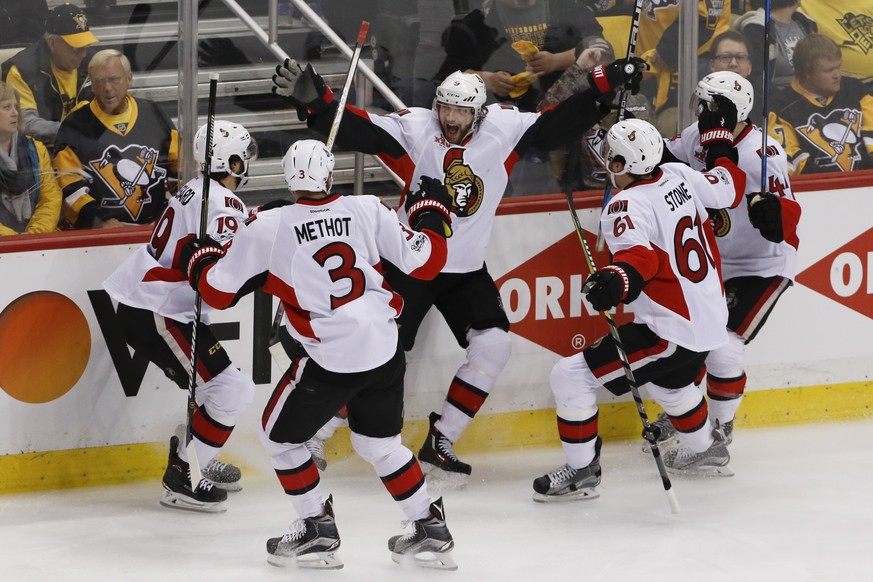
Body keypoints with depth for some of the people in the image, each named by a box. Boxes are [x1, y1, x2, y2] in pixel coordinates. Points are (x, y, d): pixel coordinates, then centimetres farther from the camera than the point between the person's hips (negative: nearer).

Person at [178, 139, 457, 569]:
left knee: (281, 436, 18)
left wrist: (199, 260, 24)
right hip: (384, 352, 4)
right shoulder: (368, 211, -2)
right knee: (379, 441, 25)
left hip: (329, 361, -4)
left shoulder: (267, 228, -7)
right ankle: (430, 528, 25)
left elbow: (219, 291, 2)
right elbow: (424, 262, 5)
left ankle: (318, 529, 17)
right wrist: (432, 210, 23)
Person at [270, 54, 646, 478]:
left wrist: (606, 84, -7)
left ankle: (439, 442, 4)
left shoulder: (504, 128, -5)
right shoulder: (414, 129, -15)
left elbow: (558, 125, 1)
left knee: (494, 345, -8)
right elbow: (352, 128, -23)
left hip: (467, 271, 4)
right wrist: (313, 99, -40)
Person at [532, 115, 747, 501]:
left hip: (671, 332, -9)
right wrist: (717, 138, 32)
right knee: (667, 380, 40)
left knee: (572, 377, -6)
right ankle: (705, 450, 58)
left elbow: (641, 256, -37)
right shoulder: (679, 176, 0)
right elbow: (729, 188, 16)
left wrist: (616, 280, -56)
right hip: (710, 320, 9)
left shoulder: (627, 206, -21)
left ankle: (581, 471, 3)